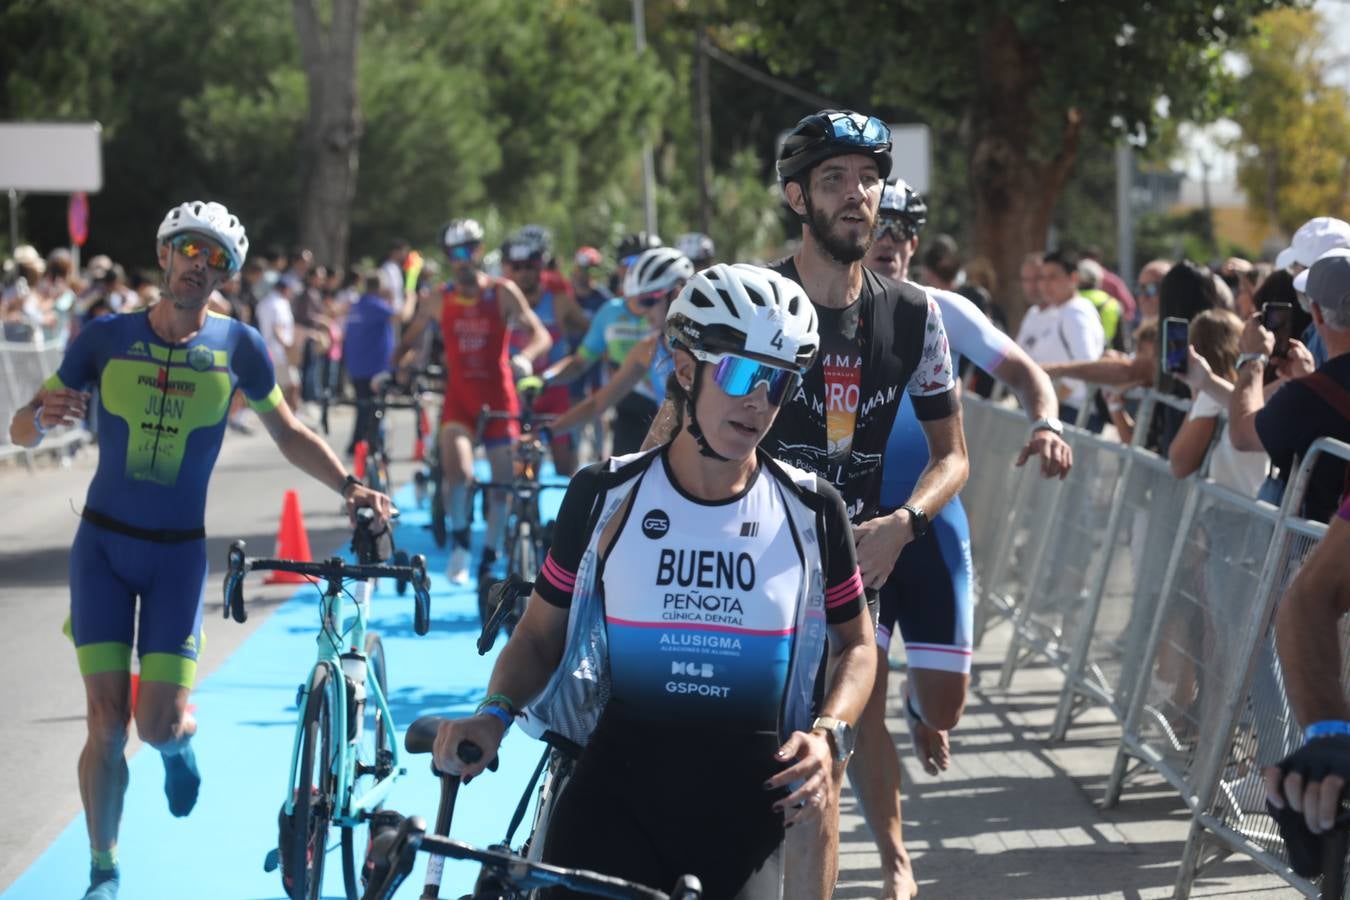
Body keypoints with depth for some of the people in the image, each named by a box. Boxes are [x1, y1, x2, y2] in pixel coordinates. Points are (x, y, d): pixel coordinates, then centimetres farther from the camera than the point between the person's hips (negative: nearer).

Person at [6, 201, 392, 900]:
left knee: (159, 724, -5)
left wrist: (347, 486, -7)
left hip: (178, 553, 0)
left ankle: (177, 741, 33)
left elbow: (289, 434, 8)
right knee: (107, 722, -6)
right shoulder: (107, 337, -4)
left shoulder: (236, 345, -3)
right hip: (103, 545, 0)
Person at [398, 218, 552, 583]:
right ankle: (459, 541, -3)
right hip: (459, 398, 0)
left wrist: (525, 357, -32)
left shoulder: (503, 292, -4)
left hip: (498, 397, 0)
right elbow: (409, 339, 10)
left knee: (502, 482, 5)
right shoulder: (440, 299, 2)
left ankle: (490, 557, 20)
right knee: (457, 469, -24)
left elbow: (541, 335, -10)